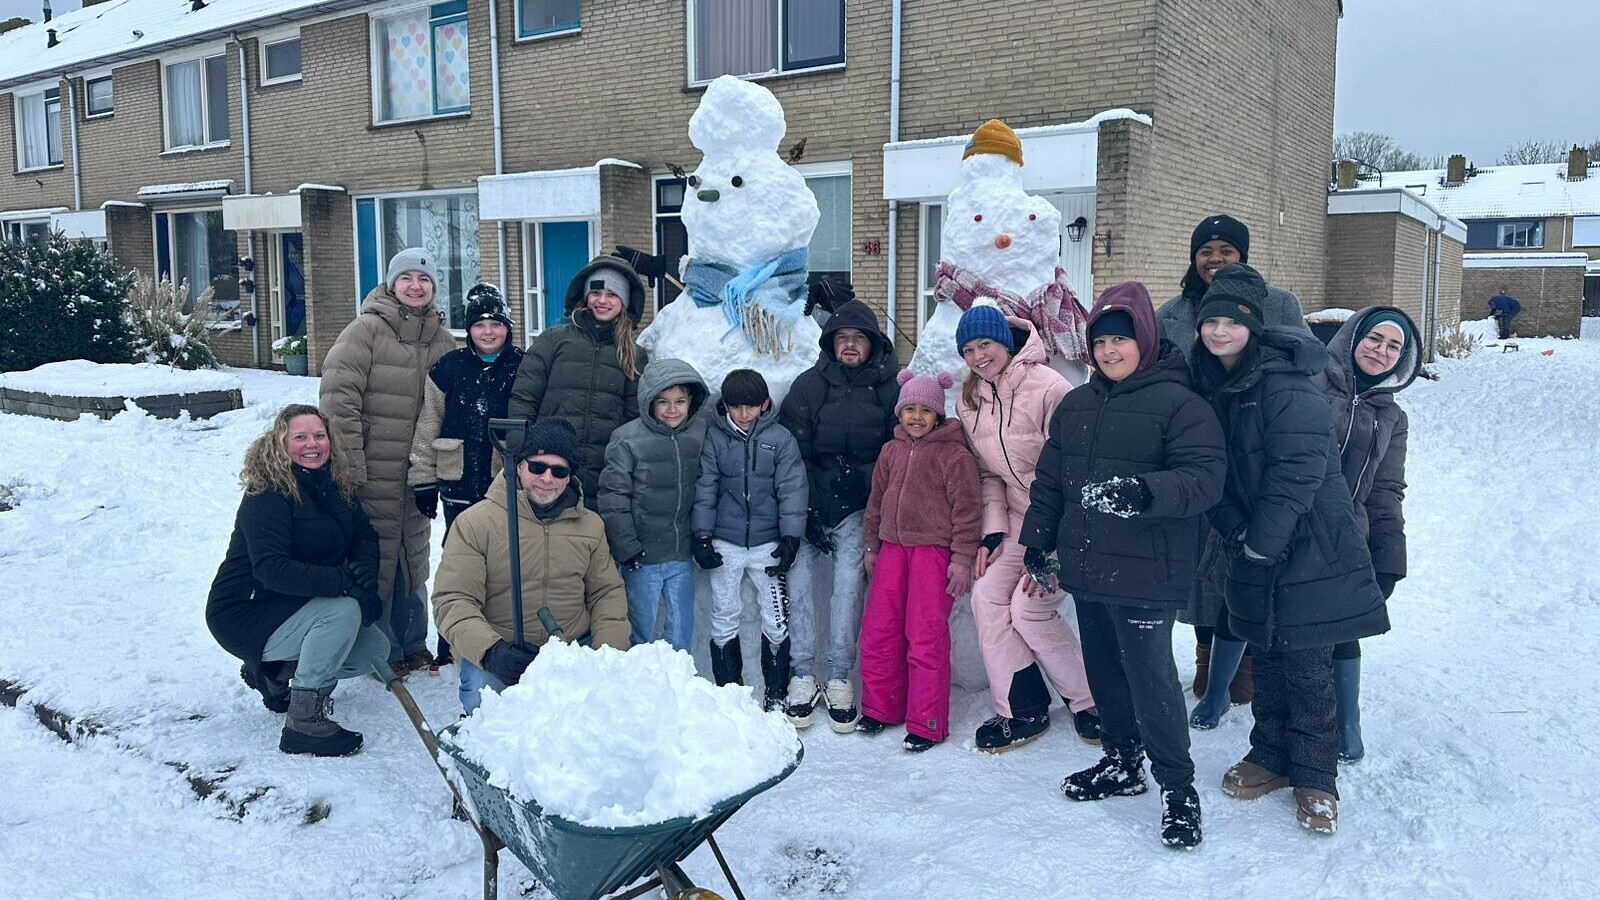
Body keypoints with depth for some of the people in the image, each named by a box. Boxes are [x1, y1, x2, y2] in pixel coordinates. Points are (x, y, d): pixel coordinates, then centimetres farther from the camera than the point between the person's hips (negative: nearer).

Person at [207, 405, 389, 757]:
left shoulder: (334, 485, 3)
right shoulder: (267, 493, -21)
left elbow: (366, 539, 0)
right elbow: (271, 569, -32)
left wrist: (364, 579, -21)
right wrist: (347, 582, -37)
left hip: (293, 607, 8)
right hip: (245, 615, -8)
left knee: (376, 649, -1)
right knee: (343, 610, -30)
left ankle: (273, 671, 17)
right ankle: (303, 722, -22)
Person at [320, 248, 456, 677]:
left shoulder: (442, 341, 9)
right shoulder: (366, 330, -8)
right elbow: (338, 398, -14)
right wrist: (350, 465, -17)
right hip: (373, 472, -6)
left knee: (413, 557, 15)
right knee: (377, 558, -2)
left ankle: (412, 646, 29)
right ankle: (382, 652, 13)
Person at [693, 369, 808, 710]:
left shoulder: (781, 439, -2)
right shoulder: (715, 437, 1)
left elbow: (791, 490, -2)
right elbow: (705, 488, 3)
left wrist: (791, 538, -7)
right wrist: (702, 536, -2)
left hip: (768, 543, -1)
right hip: (725, 544, 1)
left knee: (777, 621, 2)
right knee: (724, 618, 9)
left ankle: (776, 693, 17)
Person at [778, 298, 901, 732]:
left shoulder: (889, 388, 2)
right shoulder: (809, 385, 1)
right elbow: (792, 455, -2)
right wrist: (807, 515, -8)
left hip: (857, 508, 0)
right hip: (808, 505, 0)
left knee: (848, 585, -7)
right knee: (798, 580, -8)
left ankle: (840, 679, 4)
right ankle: (802, 676, 3)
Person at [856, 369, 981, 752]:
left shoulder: (954, 455, -6)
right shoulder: (891, 451, 12)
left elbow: (967, 509, -7)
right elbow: (876, 500, 20)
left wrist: (961, 558, -10)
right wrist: (872, 546, 20)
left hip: (934, 551, -6)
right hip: (893, 547, 6)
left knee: (926, 637, -4)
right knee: (877, 631, 8)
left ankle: (926, 724, 7)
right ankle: (880, 709, 24)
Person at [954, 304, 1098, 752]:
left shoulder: (1047, 387, -20)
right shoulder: (969, 402, 4)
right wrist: (993, 532, -2)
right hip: (1021, 518, 7)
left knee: (1029, 608, -14)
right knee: (987, 596, -6)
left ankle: (1089, 700, 10)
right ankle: (1022, 710, 7)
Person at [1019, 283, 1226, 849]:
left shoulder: (1178, 403, -10)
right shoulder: (1075, 405, 13)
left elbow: (1205, 477, -20)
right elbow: (1050, 478, 19)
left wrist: (1142, 492, -35)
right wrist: (1037, 538, 16)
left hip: (1145, 571, -7)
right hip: (1086, 566, 7)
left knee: (1151, 675, -5)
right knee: (1104, 669, 17)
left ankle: (1177, 785, 12)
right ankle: (1121, 763, 34)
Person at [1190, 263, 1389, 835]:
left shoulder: (1287, 387, -17)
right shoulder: (1210, 389, 6)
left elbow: (1298, 472, -22)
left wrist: (1260, 547, -19)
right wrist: (1237, 536, -7)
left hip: (1308, 550, -6)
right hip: (1253, 550, 6)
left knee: (1307, 667, 1)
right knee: (1266, 659, 15)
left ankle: (1314, 776, 17)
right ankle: (1271, 756, 30)